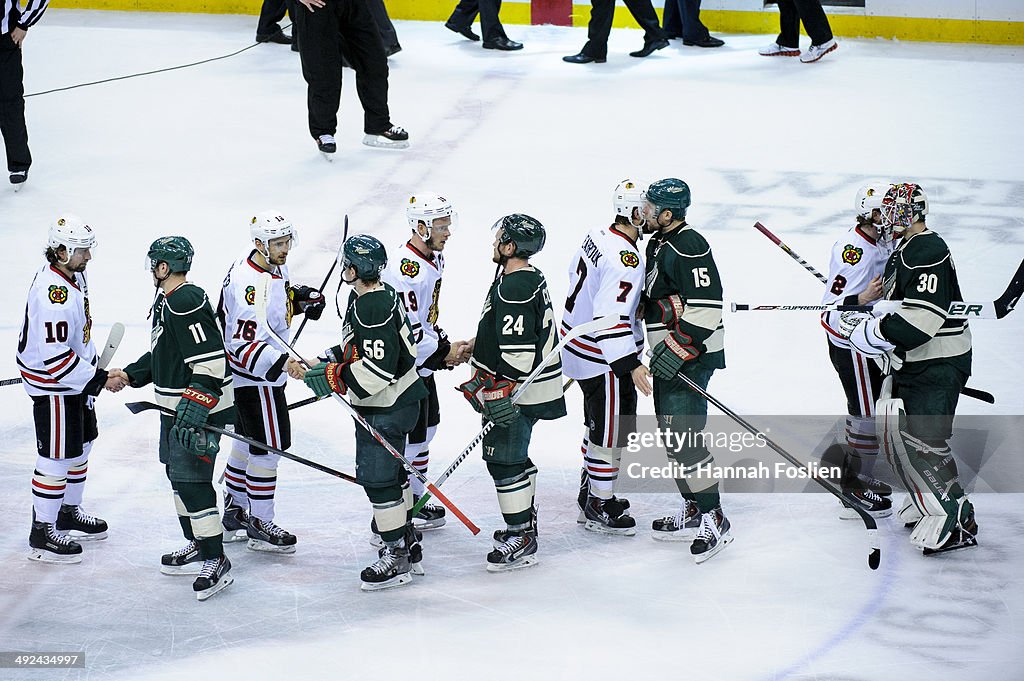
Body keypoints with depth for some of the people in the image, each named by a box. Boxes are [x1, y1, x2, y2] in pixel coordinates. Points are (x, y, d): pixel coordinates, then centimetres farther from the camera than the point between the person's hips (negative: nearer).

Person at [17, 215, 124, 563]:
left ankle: (69, 513, 38)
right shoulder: (52, 293, -31)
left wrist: (96, 370, 23)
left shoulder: (73, 274, 2)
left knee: (81, 446, 21)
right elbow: (54, 356, -31)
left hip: (75, 379, 10)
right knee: (57, 457, -2)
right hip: (51, 385, -10)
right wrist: (99, 379, -25)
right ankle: (42, 534, 9)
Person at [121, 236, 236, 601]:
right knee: (177, 474, 19)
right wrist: (129, 375, 17)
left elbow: (210, 361, -26)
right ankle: (197, 546, 32)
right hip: (176, 406, 11)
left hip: (200, 409, -11)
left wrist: (195, 407, -28)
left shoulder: (187, 303, -22)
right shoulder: (167, 301, 12)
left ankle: (216, 561, -4)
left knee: (191, 481, -10)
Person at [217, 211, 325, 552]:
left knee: (248, 441, 19)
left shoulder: (275, 266, 1)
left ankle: (234, 515, 32)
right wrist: (282, 363, -39)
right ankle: (260, 525, 7)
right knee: (268, 447, -3)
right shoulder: (248, 285, -29)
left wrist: (303, 296, 5)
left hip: (265, 369, 10)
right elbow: (243, 345, -31)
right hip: (254, 379, -10)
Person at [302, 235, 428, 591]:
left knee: (378, 477, -5)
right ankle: (408, 542, 32)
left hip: (386, 409, -11)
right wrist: (336, 356, 10)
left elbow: (379, 368, -30)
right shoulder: (371, 296, 7)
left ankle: (397, 556, 2)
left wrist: (334, 377, -23)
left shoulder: (374, 309, -26)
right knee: (392, 472, 20)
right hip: (390, 402, 11)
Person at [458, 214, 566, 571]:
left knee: (504, 459, -5)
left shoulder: (515, 288, -24)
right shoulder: (527, 278, 10)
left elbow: (517, 350, -28)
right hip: (524, 385, 11)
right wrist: (476, 345, 28)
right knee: (516, 456, 22)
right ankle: (525, 521, 35)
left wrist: (500, 393, -25)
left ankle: (521, 539, 1)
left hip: (519, 389, -11)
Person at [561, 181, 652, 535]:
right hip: (603, 359, -10)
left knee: (600, 423, 23)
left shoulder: (598, 236, 3)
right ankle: (599, 507, 11)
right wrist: (630, 365, -33)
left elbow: (576, 272, 20)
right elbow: (611, 317, -32)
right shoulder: (625, 260, -27)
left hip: (579, 343, 10)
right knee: (611, 429, 1)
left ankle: (591, 492, 36)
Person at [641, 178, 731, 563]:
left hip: (691, 357, -11)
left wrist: (677, 351, -26)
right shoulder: (659, 243, 14)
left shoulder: (688, 247, -19)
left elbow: (705, 308, -25)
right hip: (669, 354, 11)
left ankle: (714, 521, -9)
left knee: (683, 436, -13)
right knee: (671, 433, 14)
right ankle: (692, 514, 23)